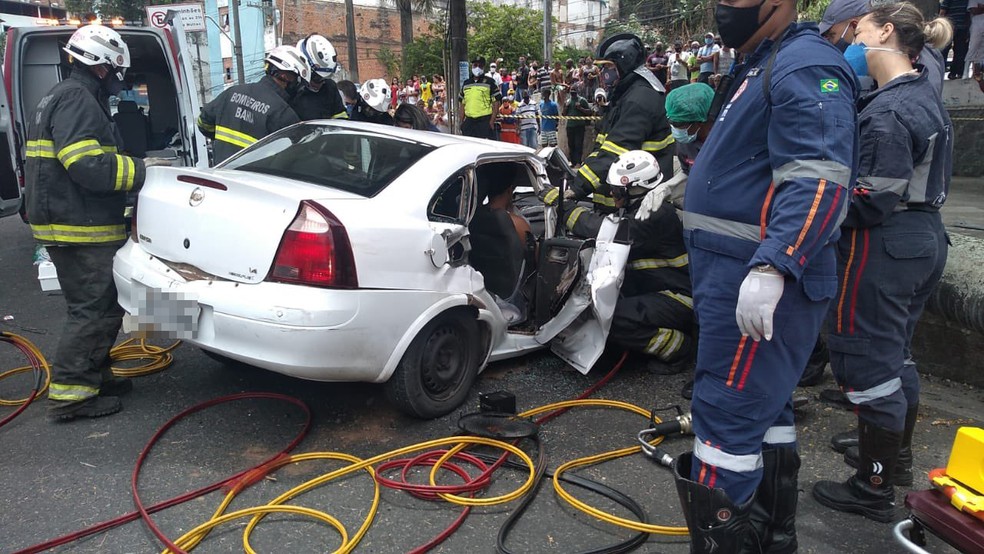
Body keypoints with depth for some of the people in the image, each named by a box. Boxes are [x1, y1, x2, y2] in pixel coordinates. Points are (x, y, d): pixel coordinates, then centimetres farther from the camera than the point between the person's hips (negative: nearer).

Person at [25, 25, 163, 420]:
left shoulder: (69, 97, 20)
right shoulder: (77, 99, -14)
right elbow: (89, 166, -25)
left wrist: (132, 167, 12)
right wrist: (140, 170, -14)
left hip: (75, 225, 11)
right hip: (79, 229, -11)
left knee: (103, 307, 18)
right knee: (92, 311, -5)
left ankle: (93, 376, 28)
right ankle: (69, 395, 1)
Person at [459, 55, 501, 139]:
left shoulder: (489, 82, 2)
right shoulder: (466, 83, 16)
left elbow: (496, 101, -2)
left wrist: (492, 119, -11)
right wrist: (462, 121, 12)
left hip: (485, 120, -4)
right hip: (469, 121, 5)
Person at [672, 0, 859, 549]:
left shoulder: (804, 66, -13)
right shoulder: (767, 65, 21)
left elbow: (818, 181, -26)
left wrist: (770, 268, -34)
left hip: (761, 280, -11)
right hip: (742, 273, 11)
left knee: (726, 415, -7)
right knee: (765, 407, 18)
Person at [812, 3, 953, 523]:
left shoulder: (887, 112, -20)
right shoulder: (926, 92, 11)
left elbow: (874, 201, -24)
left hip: (882, 245, -10)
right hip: (925, 236, 10)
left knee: (867, 361, 0)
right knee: (896, 351, 22)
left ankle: (873, 489, 11)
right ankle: (897, 455, 39)